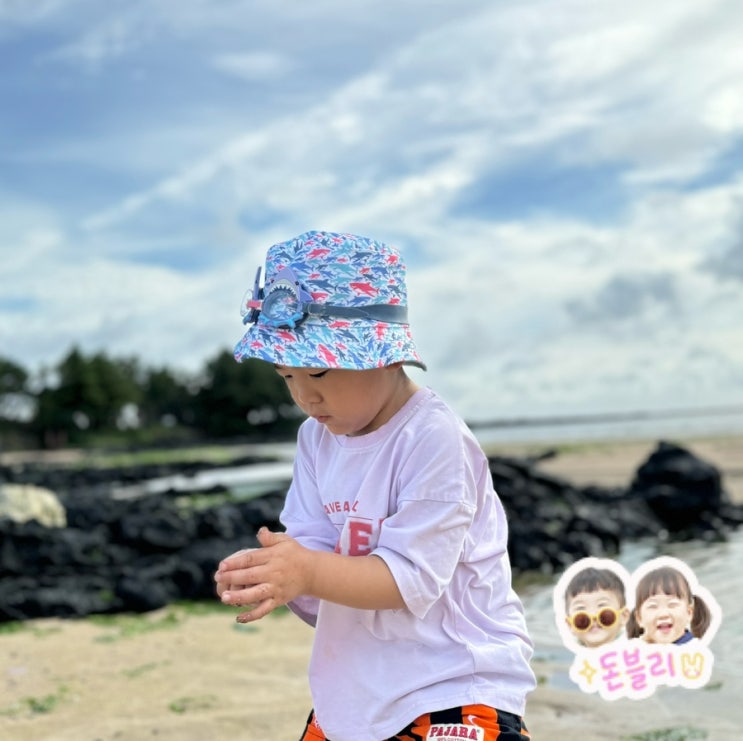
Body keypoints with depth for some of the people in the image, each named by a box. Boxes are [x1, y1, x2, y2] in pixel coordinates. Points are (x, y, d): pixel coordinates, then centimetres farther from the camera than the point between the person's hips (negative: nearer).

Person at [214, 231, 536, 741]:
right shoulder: (318, 435, 2)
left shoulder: (436, 440, -20)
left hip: (458, 691, -7)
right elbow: (314, 546, -2)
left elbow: (412, 576, -23)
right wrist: (275, 571, -24)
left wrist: (309, 573, -35)